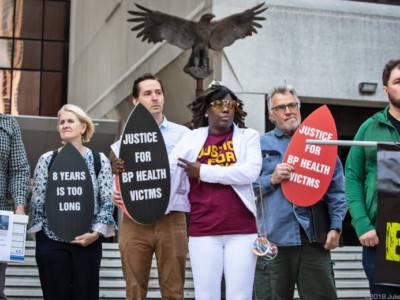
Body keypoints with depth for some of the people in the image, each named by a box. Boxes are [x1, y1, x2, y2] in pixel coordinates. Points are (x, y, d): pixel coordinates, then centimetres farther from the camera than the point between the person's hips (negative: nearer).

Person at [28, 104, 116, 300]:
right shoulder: (47, 160, 4)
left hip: (88, 241, 0)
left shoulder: (99, 160, 2)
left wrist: (96, 233, -9)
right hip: (52, 241, 0)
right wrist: (39, 235, 0)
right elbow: (37, 203, 5)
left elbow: (107, 201, 0)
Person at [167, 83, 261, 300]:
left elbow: (251, 171, -11)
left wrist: (204, 171, -9)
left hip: (241, 229, -1)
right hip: (202, 231, 1)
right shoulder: (191, 140, 8)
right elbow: (167, 172, 2)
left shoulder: (248, 137, 6)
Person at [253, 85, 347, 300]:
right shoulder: (261, 145, 11)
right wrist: (272, 180, -10)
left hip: (314, 237, 1)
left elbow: (336, 190, 8)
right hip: (273, 237, -1)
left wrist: (335, 227, -1)